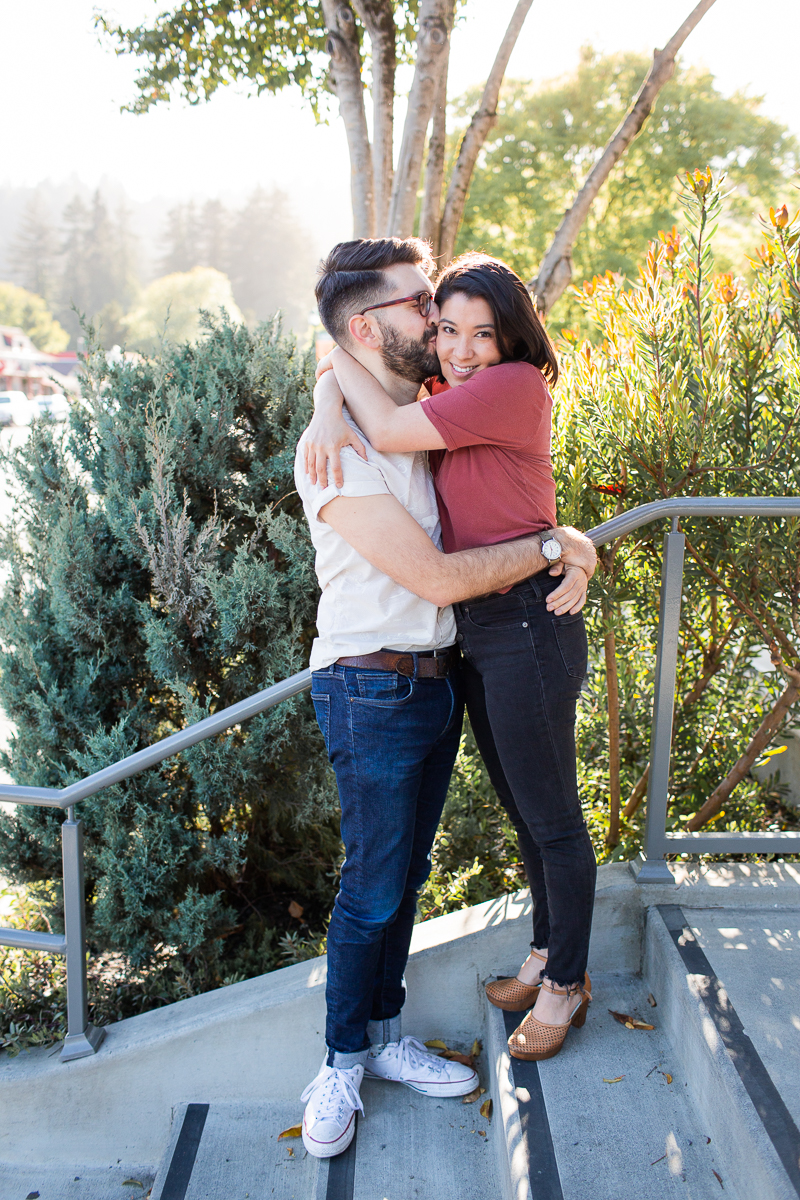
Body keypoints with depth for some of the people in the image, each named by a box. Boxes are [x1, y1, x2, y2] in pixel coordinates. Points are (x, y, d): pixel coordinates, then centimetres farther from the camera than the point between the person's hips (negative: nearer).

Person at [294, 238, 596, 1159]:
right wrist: (553, 546, -13)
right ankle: (344, 1061, 24)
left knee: (405, 875, 16)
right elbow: (440, 577, -21)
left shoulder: (423, 423, 9)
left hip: (438, 682, 8)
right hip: (373, 693, -7)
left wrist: (571, 553, 0)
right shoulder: (337, 449, -18)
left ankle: (382, 1036, 32)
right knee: (373, 888, 4)